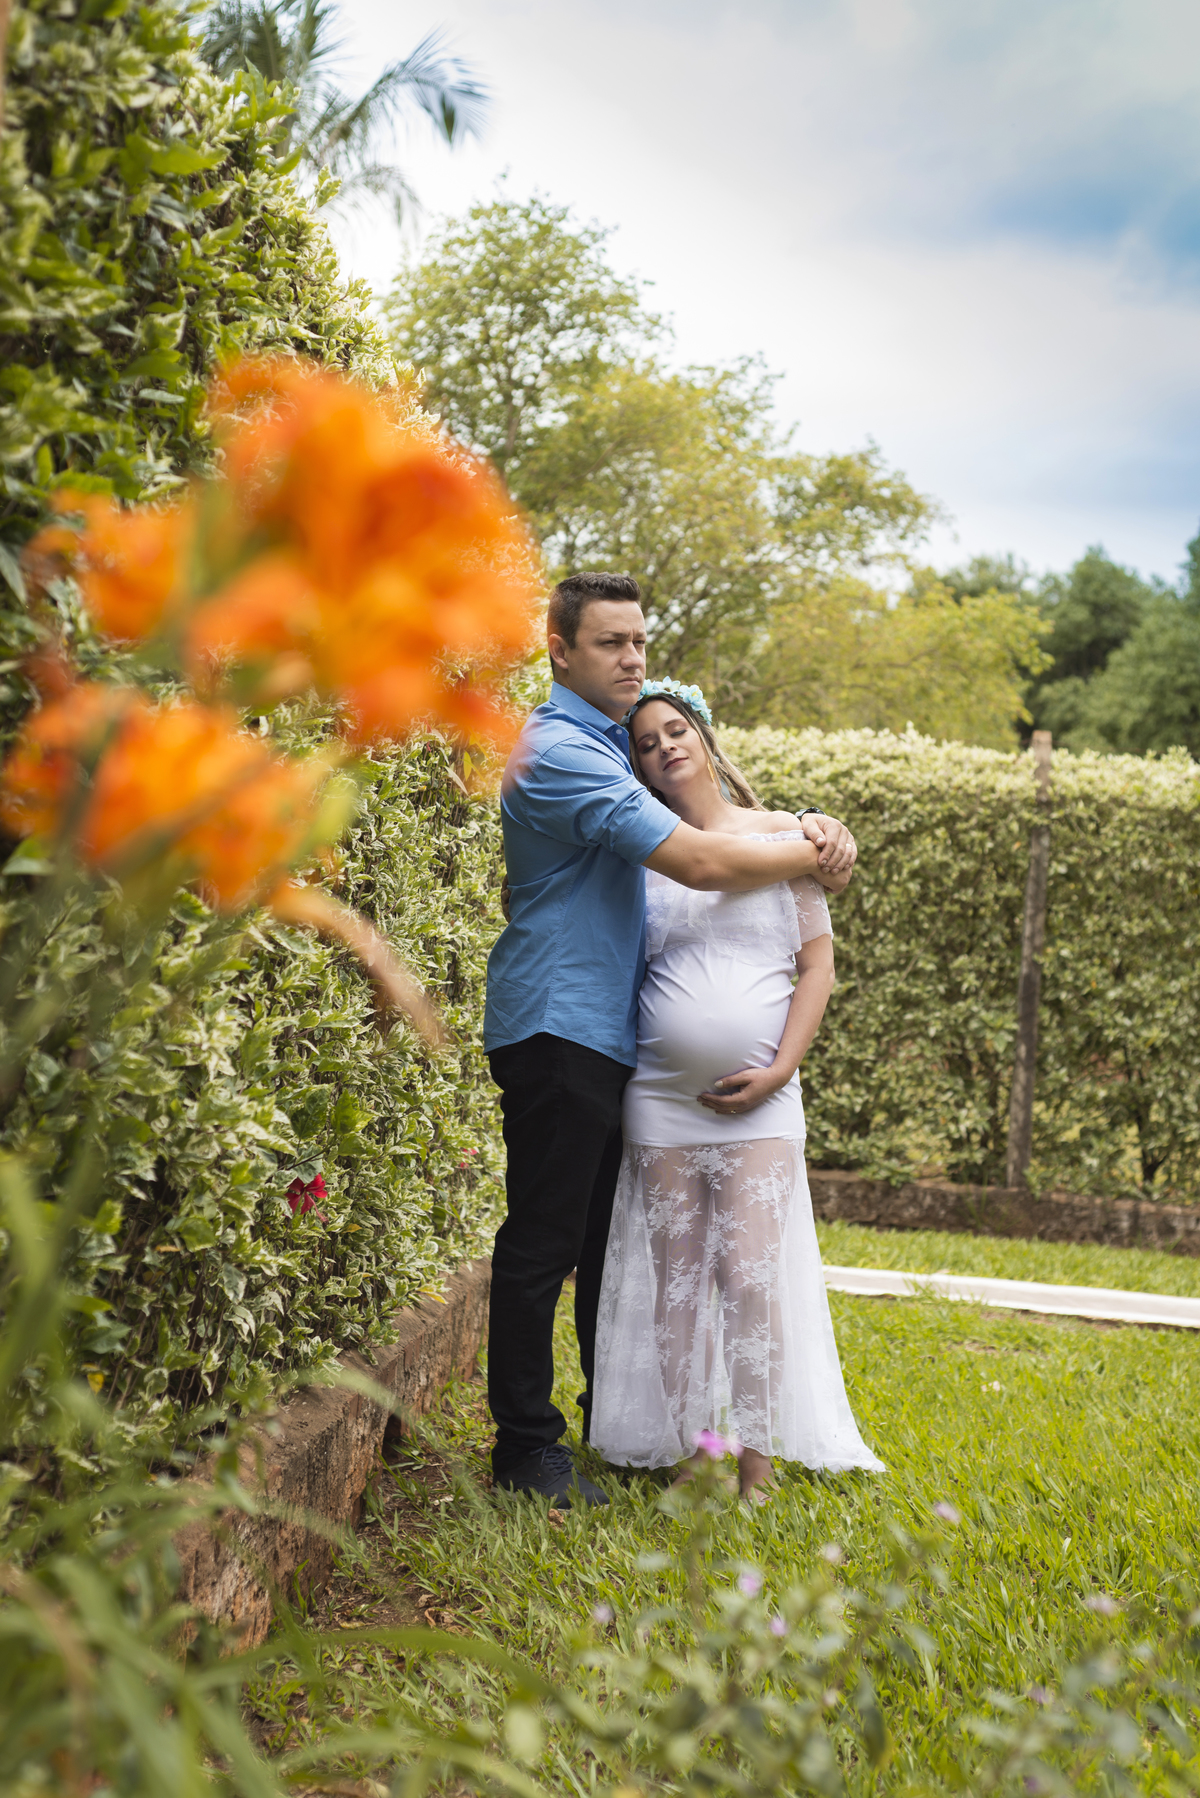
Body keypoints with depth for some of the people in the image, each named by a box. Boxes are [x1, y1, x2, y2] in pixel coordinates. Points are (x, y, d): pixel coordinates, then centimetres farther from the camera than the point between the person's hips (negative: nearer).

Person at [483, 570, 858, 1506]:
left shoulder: (628, 736, 16)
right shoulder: (561, 751, -16)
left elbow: (723, 800, 21)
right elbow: (699, 860, -22)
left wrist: (811, 826, -1)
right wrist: (816, 855, -9)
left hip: (616, 1033, 10)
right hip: (559, 1029, -10)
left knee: (615, 1238, 16)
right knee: (544, 1243, -3)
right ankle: (525, 1446, 7)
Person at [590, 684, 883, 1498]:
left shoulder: (782, 835, 5)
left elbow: (817, 961, 2)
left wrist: (780, 1069, -6)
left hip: (760, 1099, -2)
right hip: (660, 1096, 2)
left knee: (751, 1274, -7)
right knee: (674, 1280, 4)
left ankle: (755, 1460, 1)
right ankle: (686, 1454, 13)